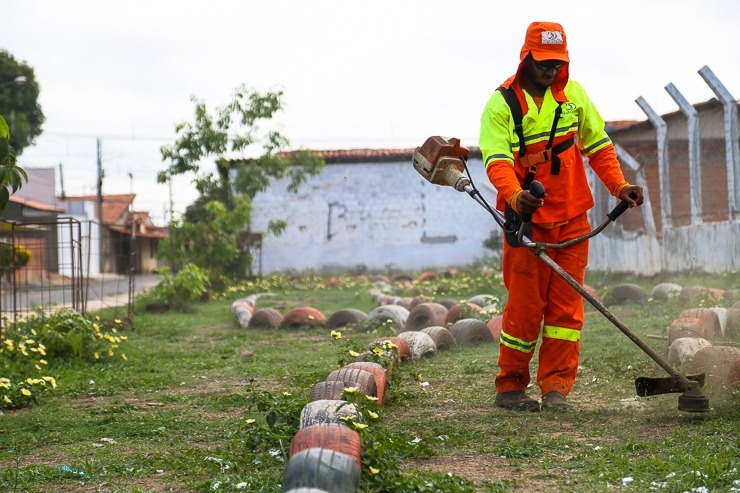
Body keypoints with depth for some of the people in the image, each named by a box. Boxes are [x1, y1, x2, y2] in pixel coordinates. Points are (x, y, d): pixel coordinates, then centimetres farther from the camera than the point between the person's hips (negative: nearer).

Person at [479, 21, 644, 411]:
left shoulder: (573, 94, 8)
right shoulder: (502, 103, -7)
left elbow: (597, 144, 16)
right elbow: (496, 159, -19)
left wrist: (618, 185, 3)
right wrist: (514, 195, -37)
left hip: (572, 220, 4)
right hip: (528, 220, -4)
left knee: (566, 306, 2)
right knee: (524, 307, -2)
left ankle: (556, 387, 7)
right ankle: (510, 388, 10)